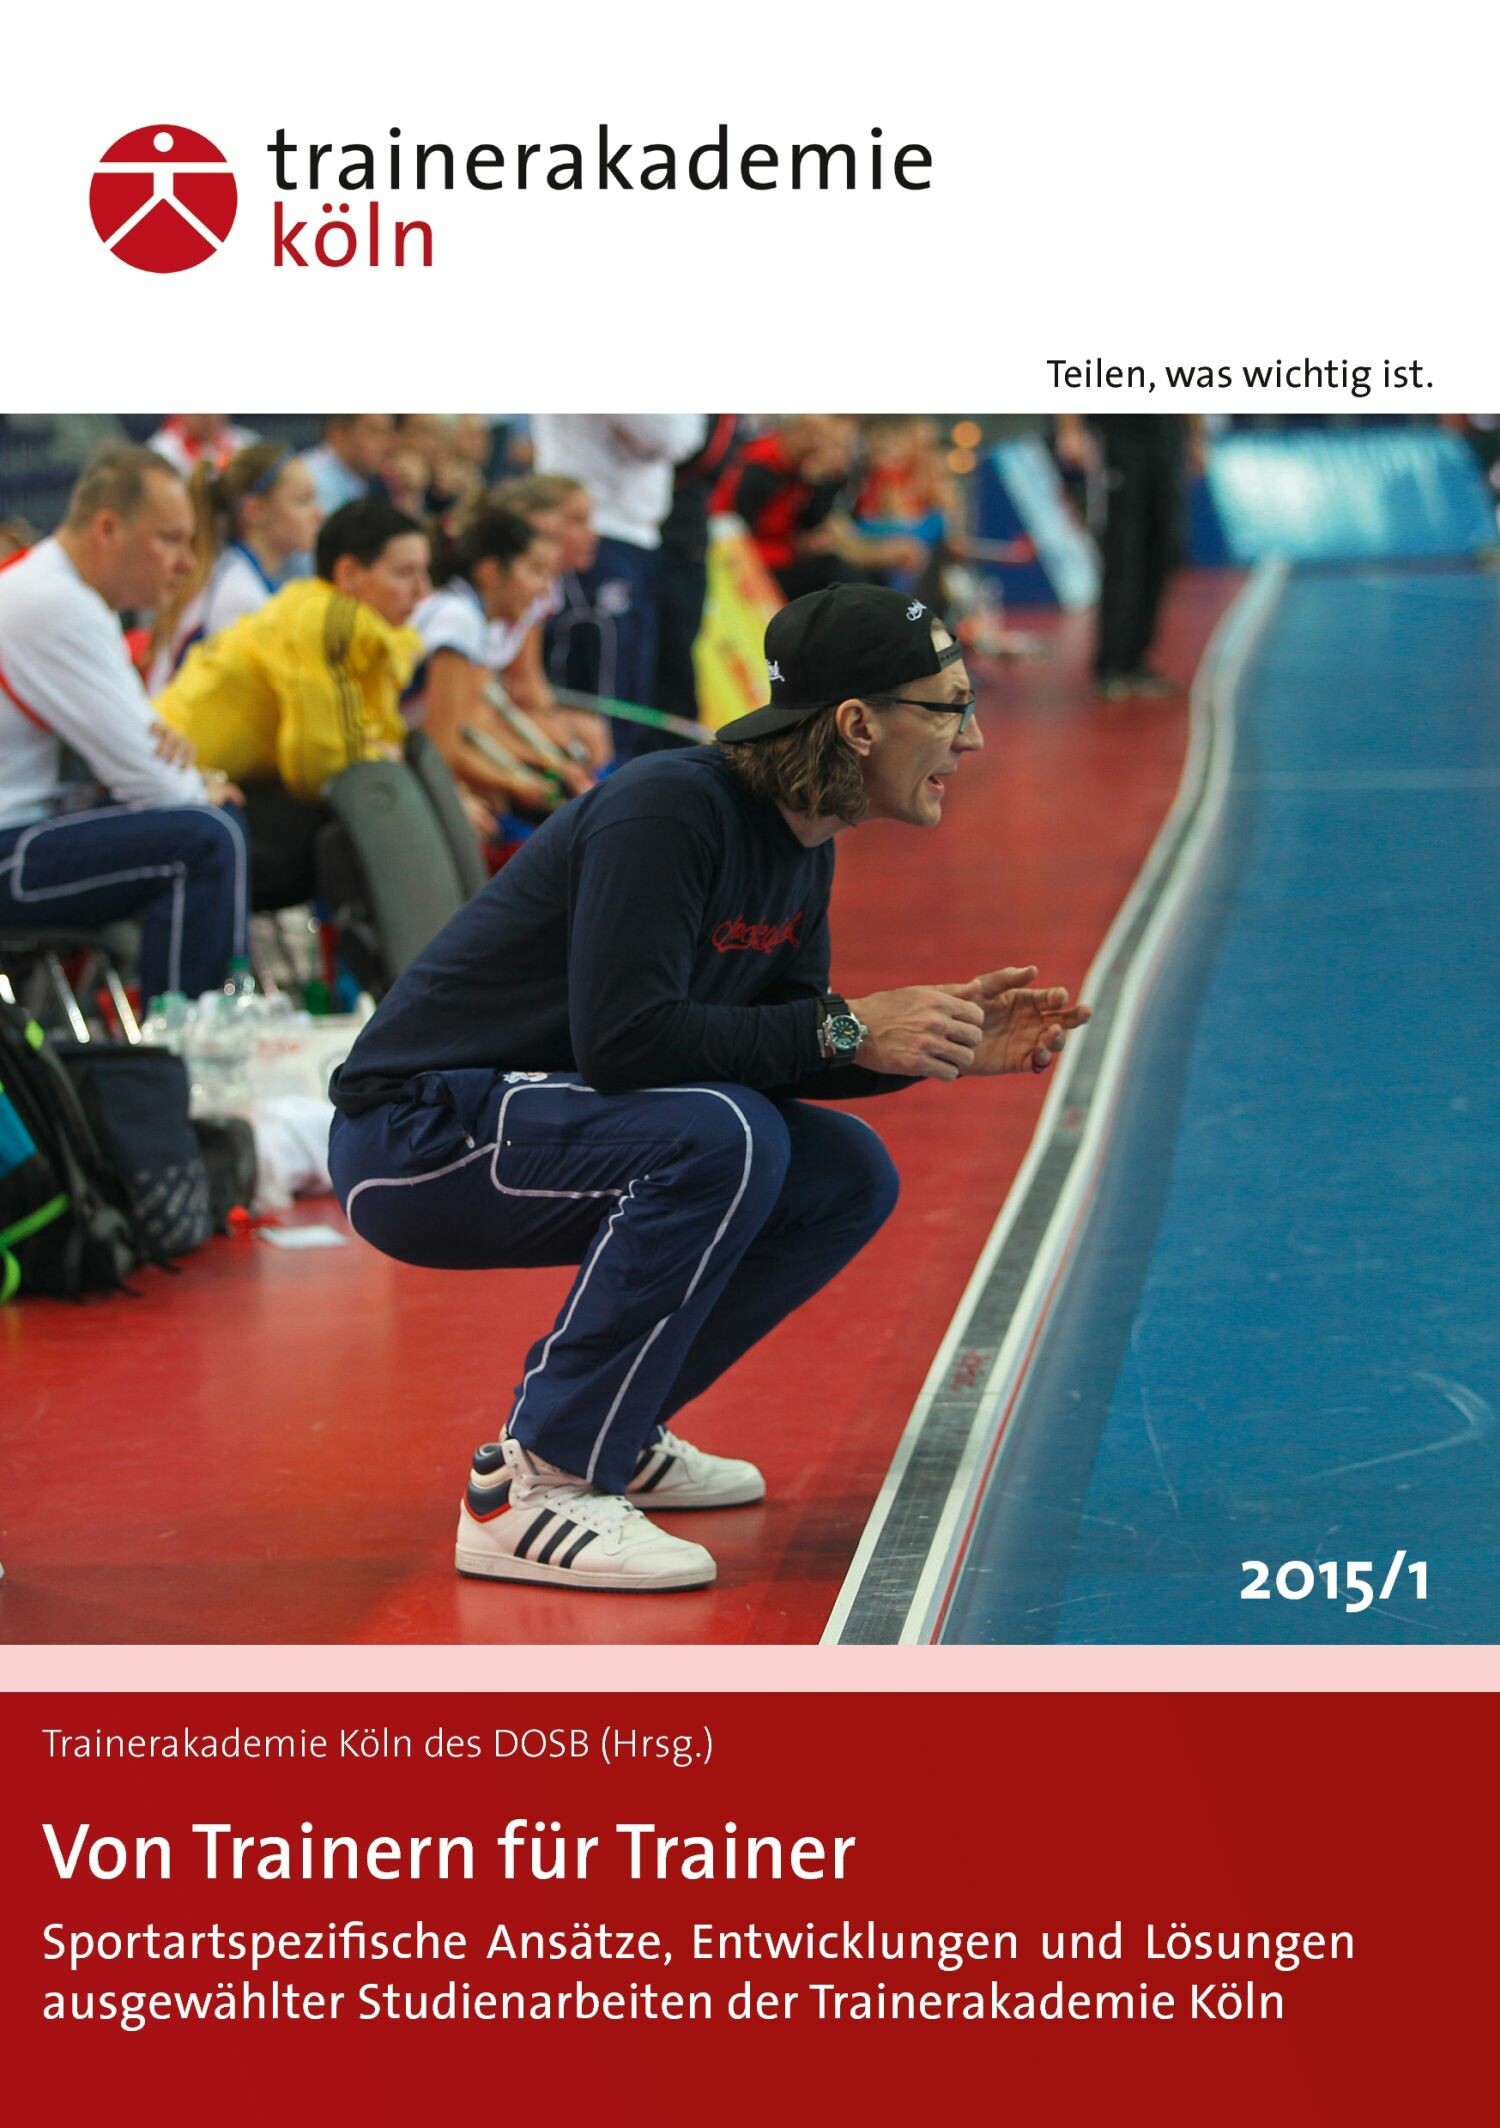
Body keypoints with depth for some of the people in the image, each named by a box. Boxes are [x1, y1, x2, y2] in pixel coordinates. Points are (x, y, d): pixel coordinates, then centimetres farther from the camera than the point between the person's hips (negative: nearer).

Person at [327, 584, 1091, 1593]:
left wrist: (939, 1044, -4)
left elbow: (773, 1048, 11)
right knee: (718, 1139, -31)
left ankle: (609, 1428, 13)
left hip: (535, 1120, 10)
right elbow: (621, 1037, -30)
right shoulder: (669, 808, -24)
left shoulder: (803, 846, 5)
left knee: (849, 1175, 3)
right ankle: (534, 1487, -24)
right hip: (418, 1131, -9)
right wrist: (843, 1029, -25)